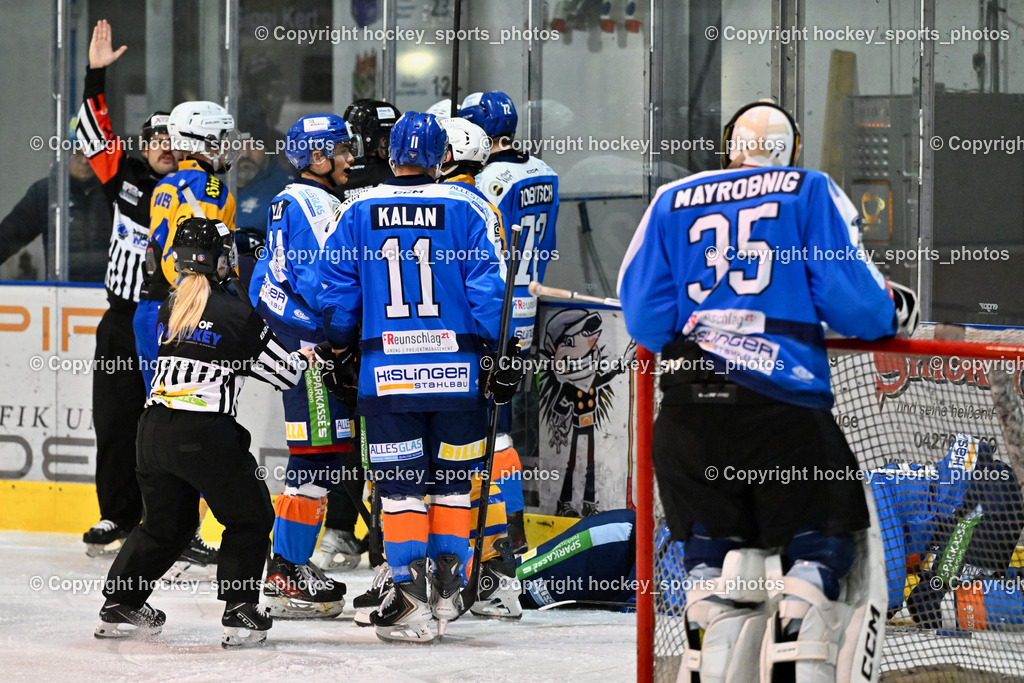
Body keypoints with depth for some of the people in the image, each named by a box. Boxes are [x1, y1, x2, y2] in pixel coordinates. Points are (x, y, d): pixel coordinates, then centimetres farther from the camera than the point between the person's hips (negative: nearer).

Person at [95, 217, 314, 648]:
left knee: (167, 522, 22)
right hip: (204, 435, -6)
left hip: (155, 430, 6)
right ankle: (239, 614, 1)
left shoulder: (169, 308, 13)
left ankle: (120, 606, 23)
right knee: (250, 516, 10)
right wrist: (306, 358, 26)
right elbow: (285, 374, 1)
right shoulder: (235, 314, -5)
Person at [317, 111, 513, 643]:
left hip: (386, 372, 0)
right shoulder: (466, 209, -1)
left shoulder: (358, 212, 3)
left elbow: (337, 292, 7)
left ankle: (410, 599, -5)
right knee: (452, 479, 12)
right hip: (456, 369, 0)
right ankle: (448, 591, 12)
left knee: (400, 485, 3)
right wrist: (501, 355, 3)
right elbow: (487, 287, -5)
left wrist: (338, 350, 21)